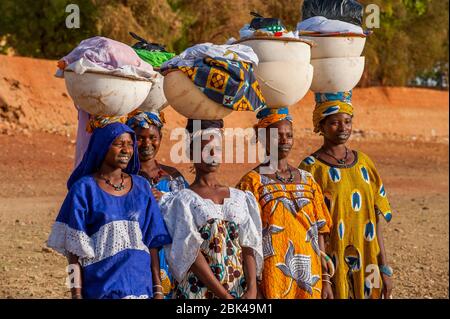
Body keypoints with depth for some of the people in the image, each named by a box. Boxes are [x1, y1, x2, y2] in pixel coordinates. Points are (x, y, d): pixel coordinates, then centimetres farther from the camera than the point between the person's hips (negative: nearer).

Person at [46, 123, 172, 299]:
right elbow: (74, 250, -6)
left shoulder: (141, 187, 6)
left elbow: (152, 243, 6)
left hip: (140, 287, 3)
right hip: (99, 289, -3)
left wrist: (158, 289, 1)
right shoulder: (84, 189, -4)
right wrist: (76, 294, -12)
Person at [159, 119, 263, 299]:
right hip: (200, 290, -3)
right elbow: (190, 253, -10)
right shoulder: (182, 201, -2)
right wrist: (225, 295, -17)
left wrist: (252, 290, -14)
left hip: (241, 290, 3)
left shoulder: (240, 198, 10)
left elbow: (248, 246, 1)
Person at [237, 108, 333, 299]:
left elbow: (319, 232, 10)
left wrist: (325, 278, 6)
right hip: (273, 281, -4)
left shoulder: (307, 180, 10)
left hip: (309, 279, 4)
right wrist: (254, 288, -14)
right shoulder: (253, 182, -5)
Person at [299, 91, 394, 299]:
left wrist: (384, 268, 5)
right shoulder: (311, 168, -6)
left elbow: (376, 219, 9)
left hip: (366, 267, 4)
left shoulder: (363, 162, 8)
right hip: (331, 267, -4)